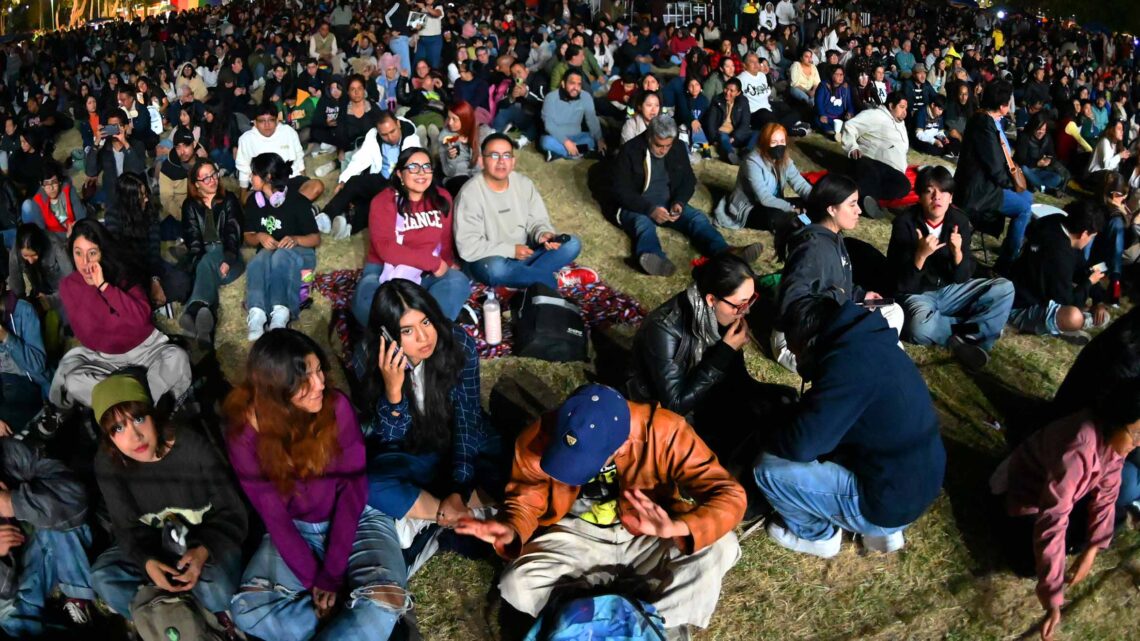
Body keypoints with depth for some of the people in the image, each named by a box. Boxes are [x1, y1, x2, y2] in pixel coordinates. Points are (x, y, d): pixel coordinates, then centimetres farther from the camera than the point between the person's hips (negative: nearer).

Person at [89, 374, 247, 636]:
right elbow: (128, 527, -8)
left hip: (208, 541, -4)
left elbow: (231, 513, -17)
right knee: (103, 576, -21)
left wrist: (204, 550, -35)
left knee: (213, 589, -33)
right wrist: (147, 562, -29)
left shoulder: (193, 447, -24)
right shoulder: (107, 462, -14)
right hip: (154, 545, 4)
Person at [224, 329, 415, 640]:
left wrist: (331, 574, -17)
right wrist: (313, 580, -17)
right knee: (247, 609, -23)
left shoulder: (336, 406, -17)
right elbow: (273, 515, -10)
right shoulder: (245, 433, -15)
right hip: (293, 531, 2)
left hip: (355, 519, -2)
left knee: (384, 599, -30)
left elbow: (353, 487, -13)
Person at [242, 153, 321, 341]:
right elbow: (248, 237, 10)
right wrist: (260, 237, -14)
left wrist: (295, 239, -28)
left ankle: (280, 311, -58)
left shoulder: (297, 201, -10)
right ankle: (256, 312, -55)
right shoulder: (254, 201, 4)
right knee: (258, 261, -35)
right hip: (268, 251, 3)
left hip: (298, 251, -3)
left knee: (280, 256, -40)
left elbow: (316, 238, -7)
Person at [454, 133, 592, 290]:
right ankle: (558, 278, -20)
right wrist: (511, 250, -21)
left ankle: (525, 277, -22)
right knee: (495, 269, -41)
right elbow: (467, 246, -21)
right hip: (489, 259, -6)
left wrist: (543, 234, -19)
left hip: (524, 253, 6)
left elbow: (537, 220, 6)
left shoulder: (524, 183, 0)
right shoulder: (470, 194, -17)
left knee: (572, 243, -8)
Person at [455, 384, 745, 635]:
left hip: (647, 535, -1)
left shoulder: (662, 431, -29)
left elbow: (730, 495, -28)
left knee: (720, 547, -29)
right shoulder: (540, 437, -23)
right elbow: (526, 499, -5)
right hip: (579, 535, 2)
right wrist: (511, 530, -29)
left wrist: (675, 528, -47)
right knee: (516, 585, -24)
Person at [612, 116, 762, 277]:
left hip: (668, 204, 5)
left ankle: (725, 252, -48)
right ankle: (656, 260, -70)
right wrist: (650, 209, -27)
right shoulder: (629, 150, -11)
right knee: (643, 223, -37)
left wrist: (679, 202, -12)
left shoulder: (678, 148, 3)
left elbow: (689, 181, 10)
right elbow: (621, 191, -14)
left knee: (697, 216, -22)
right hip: (637, 207, -5)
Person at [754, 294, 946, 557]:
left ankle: (818, 535, 17)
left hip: (890, 502, -9)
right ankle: (883, 530, 20)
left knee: (769, 468, -9)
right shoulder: (869, 343, 4)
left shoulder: (849, 360, -25)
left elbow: (802, 445, -25)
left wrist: (765, 433, -5)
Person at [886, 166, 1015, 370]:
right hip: (917, 295, -5)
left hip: (951, 291, 5)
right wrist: (921, 255, -34)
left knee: (1004, 289, -12)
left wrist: (957, 253, -25)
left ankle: (967, 339, -21)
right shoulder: (905, 224, -17)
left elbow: (962, 278, -5)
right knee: (920, 328, -37)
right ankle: (974, 329, -11)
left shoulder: (960, 221, -5)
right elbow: (902, 284, -19)